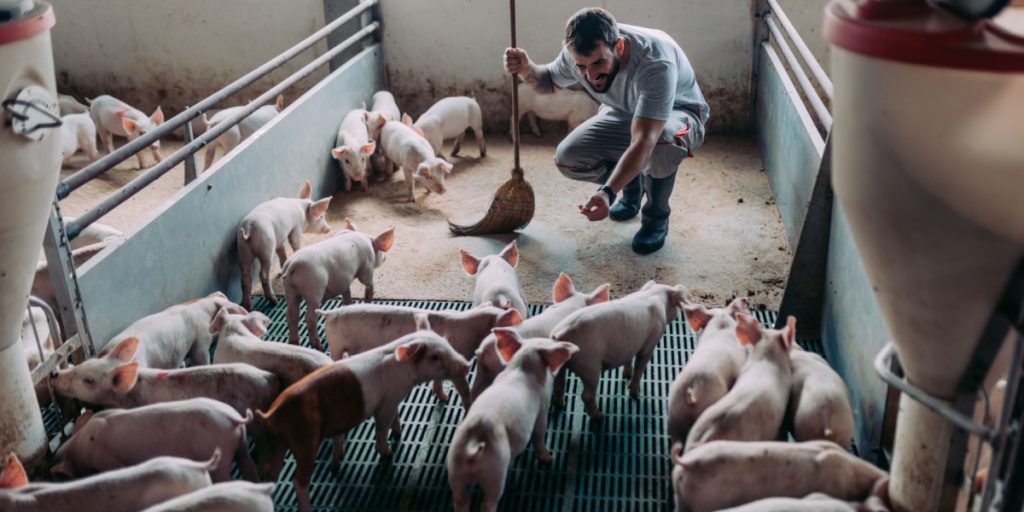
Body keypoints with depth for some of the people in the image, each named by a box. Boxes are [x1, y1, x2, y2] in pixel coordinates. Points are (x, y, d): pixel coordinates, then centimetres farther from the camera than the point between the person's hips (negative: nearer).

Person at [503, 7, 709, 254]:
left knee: (660, 140, -41)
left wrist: (607, 192, -61)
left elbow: (643, 142, -48)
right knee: (567, 159, -18)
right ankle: (633, 184, 12)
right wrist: (527, 70, -21)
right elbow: (550, 80, 3)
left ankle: (656, 215, -11)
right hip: (622, 114, 5)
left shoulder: (656, 62, -40)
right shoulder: (578, 53, -21)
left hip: (678, 114, -5)